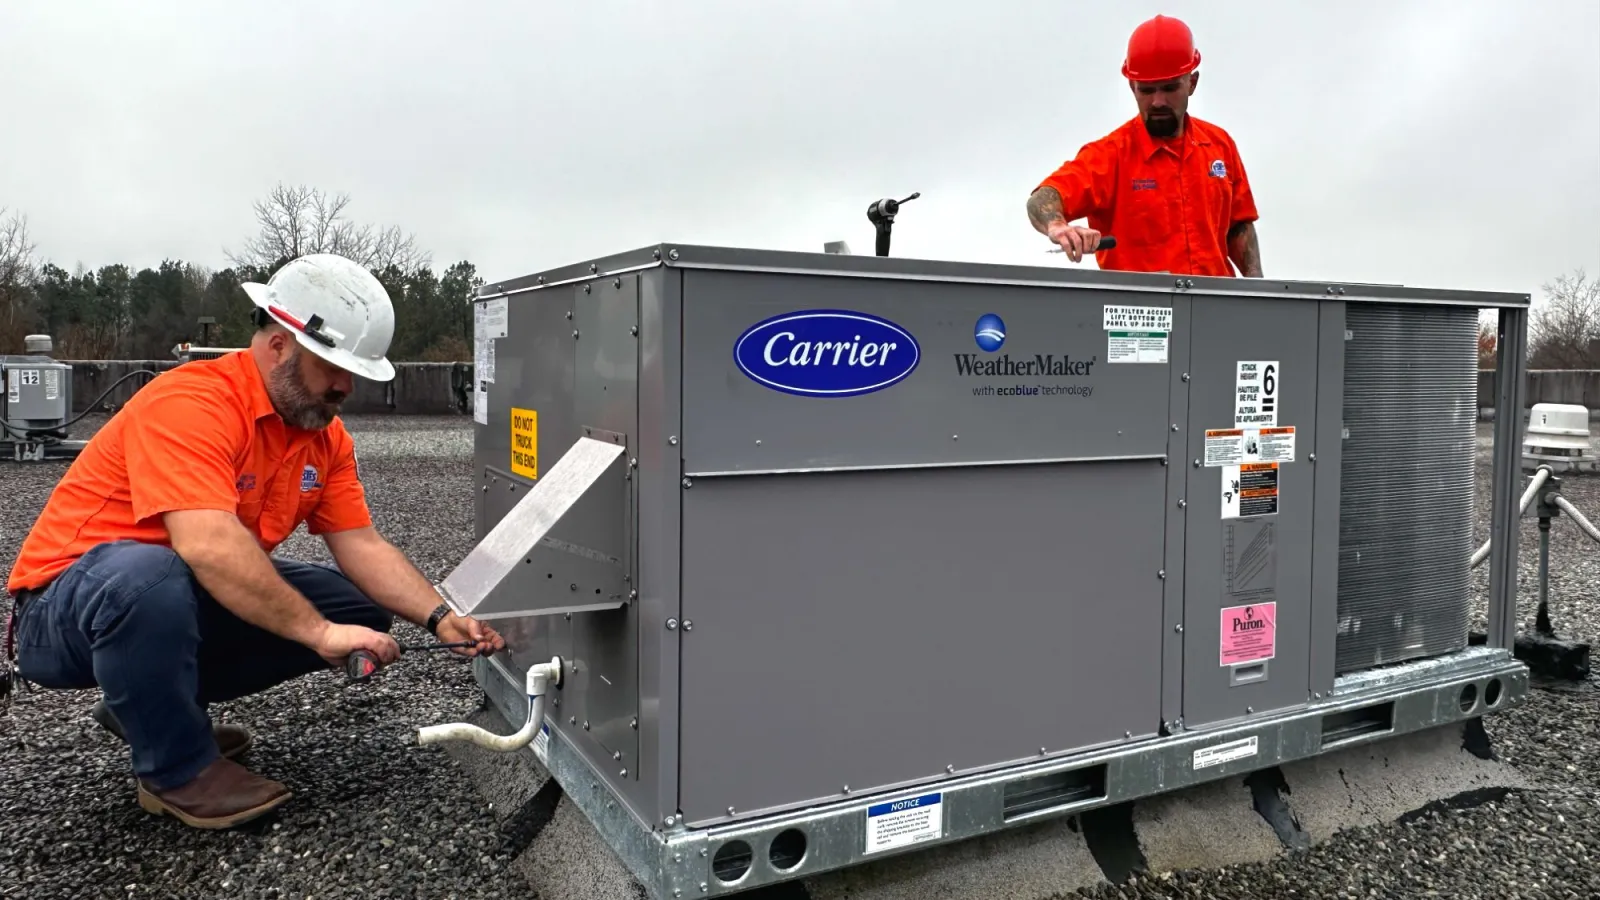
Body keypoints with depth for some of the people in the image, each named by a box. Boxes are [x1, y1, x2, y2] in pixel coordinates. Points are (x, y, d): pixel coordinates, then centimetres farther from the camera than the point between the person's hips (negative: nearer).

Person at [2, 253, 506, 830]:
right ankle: (176, 770, -13)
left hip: (190, 606, 8)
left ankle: (153, 705, 11)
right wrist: (320, 632, -37)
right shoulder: (189, 404, -26)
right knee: (145, 575, -40)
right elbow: (210, 547, -38)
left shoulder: (326, 435, -1)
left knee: (361, 607, -3)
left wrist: (441, 619, -18)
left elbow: (363, 546, -4)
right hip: (64, 609, -7)